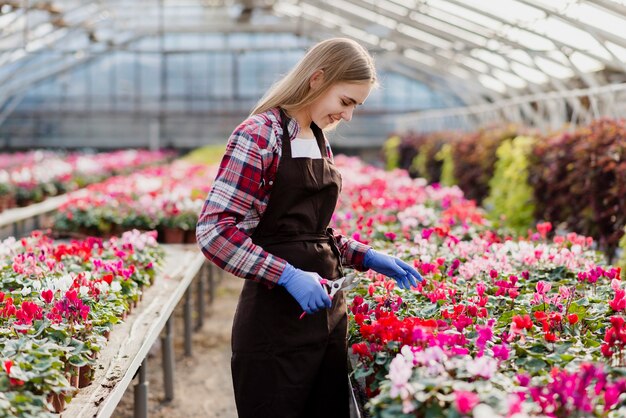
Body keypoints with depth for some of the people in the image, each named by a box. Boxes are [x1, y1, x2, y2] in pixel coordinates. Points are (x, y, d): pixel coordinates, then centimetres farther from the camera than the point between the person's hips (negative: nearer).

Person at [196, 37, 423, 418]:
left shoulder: (320, 141, 13)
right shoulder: (259, 136, -12)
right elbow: (214, 231, -18)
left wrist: (368, 258, 9)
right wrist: (288, 276, -23)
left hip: (327, 312, 8)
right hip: (276, 318, -8)